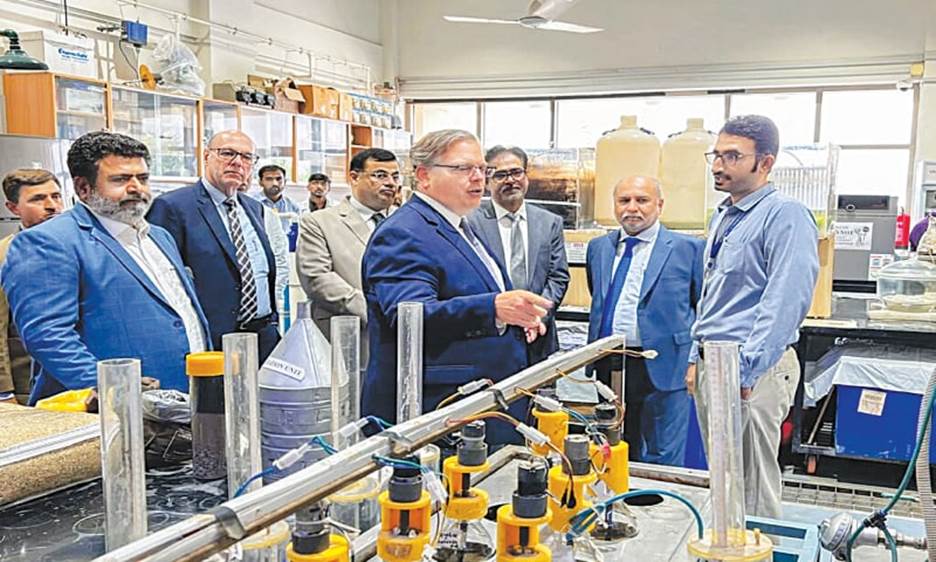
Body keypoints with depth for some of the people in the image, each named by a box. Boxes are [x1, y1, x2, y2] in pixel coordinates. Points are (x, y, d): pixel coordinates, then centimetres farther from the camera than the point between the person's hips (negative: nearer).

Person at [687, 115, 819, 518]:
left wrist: (744, 370, -24)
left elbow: (786, 301, -21)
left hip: (754, 369, -9)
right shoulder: (722, 217, 15)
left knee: (754, 489, 0)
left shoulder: (785, 215, -13)